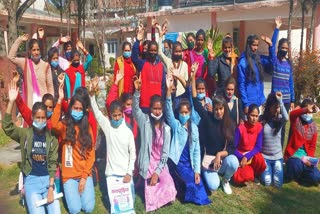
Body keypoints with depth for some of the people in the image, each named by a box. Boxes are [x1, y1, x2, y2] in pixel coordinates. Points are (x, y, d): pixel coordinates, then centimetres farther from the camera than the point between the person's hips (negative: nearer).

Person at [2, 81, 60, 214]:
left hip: (48, 179, 2)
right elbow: (7, 126, -17)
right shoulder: (25, 134, -1)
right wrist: (11, 101, -26)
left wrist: (51, 188, -6)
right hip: (31, 180, -1)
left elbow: (53, 163, 0)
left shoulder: (51, 138, 1)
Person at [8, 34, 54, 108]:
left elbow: (50, 86, 4)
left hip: (43, 100, 0)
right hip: (30, 101, 0)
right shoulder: (25, 63, 6)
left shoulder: (46, 65, 2)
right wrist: (20, 40, -3)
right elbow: (11, 56, -4)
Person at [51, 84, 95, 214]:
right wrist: (60, 100, -32)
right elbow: (54, 124, -29)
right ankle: (73, 195, 21)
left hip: (85, 175, 2)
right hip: (69, 176, -2)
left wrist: (85, 177, -6)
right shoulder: (64, 126, -3)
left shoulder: (87, 128, 4)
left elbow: (91, 154, 1)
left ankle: (80, 193, 23)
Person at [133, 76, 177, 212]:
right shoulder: (144, 121, -5)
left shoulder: (166, 129, -1)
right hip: (147, 164, -3)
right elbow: (135, 109, -25)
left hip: (161, 165, 3)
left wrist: (157, 172, -11)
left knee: (168, 190, -7)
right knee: (152, 200, -8)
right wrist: (137, 91, -39)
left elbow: (165, 154, -3)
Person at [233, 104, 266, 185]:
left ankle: (254, 175, 0)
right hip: (241, 156, -3)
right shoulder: (240, 128, -17)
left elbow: (258, 147, -10)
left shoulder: (259, 127, -9)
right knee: (247, 176, -29)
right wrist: (242, 158, -23)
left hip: (253, 155, 3)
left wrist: (247, 157, -22)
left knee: (260, 159, -33)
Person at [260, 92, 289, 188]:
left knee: (278, 184, -5)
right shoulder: (261, 119, -6)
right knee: (267, 182, -11)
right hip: (264, 156, -1)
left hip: (277, 156, 1)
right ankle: (266, 169, 21)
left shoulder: (280, 119, -6)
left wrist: (280, 101, -29)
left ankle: (275, 168, 26)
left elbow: (286, 118, -30)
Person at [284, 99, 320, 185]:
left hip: (306, 156, 4)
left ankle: (298, 173, 12)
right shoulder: (296, 121, -3)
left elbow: (313, 145, 8)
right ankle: (291, 174, -3)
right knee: (296, 165, -39)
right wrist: (306, 110, -49)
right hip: (293, 154, -4)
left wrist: (308, 158, -9)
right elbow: (292, 113, -30)